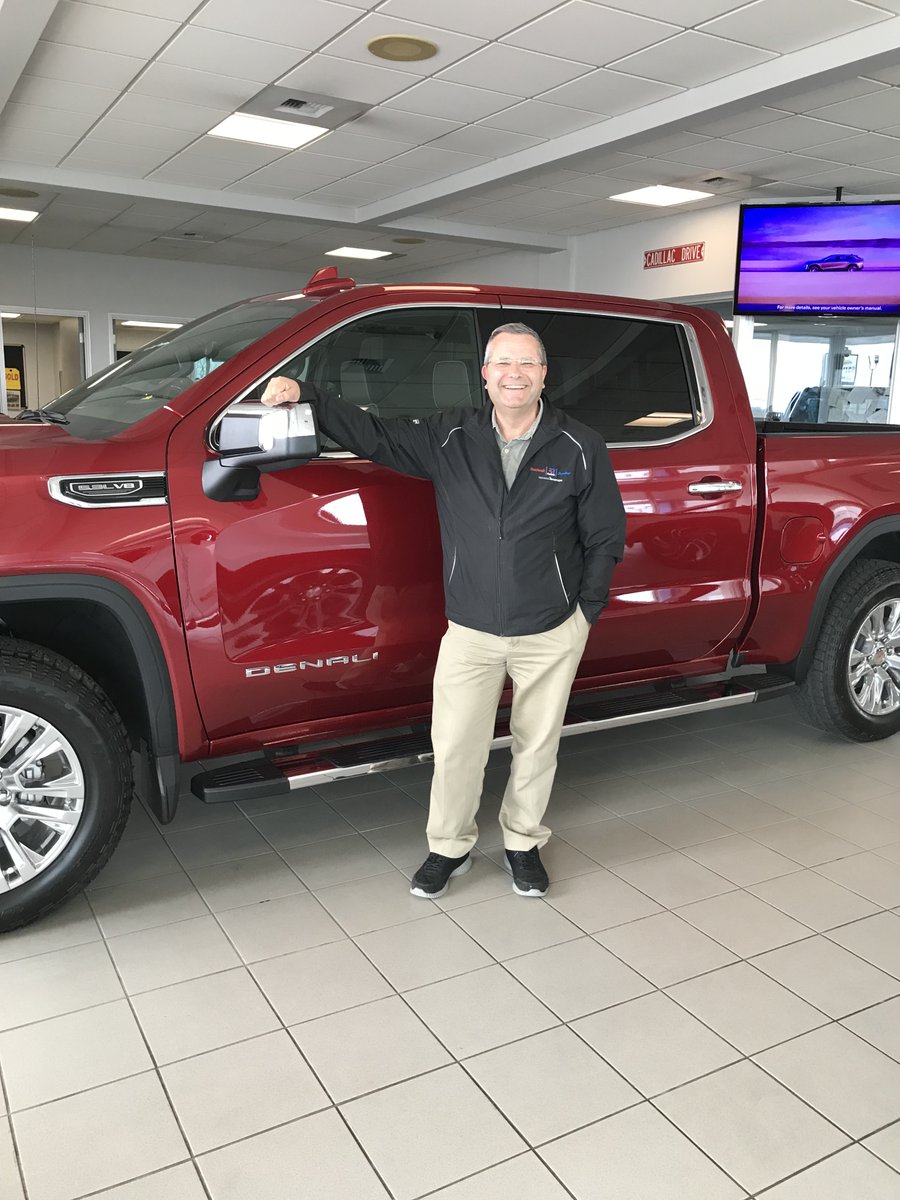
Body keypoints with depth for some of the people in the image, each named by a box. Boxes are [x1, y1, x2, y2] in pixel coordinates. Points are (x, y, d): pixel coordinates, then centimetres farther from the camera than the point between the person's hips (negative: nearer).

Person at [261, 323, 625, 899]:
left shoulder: (581, 448, -4)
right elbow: (375, 436, -3)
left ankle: (524, 842, 38)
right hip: (470, 630, 1)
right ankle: (450, 847, 29)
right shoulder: (451, 436, -1)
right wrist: (305, 394, -16)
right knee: (454, 747, 4)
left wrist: (587, 611, -1)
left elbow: (605, 538, 2)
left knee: (537, 744, 14)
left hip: (552, 634, 0)